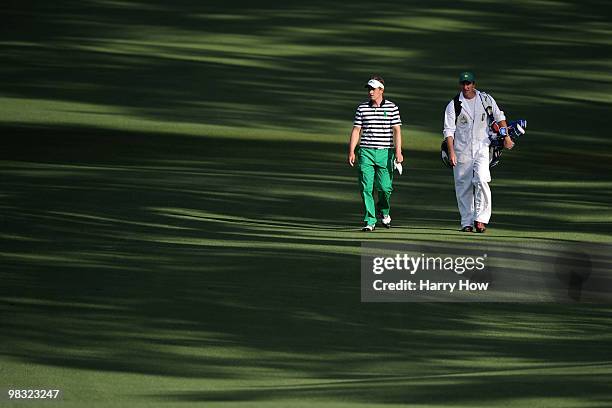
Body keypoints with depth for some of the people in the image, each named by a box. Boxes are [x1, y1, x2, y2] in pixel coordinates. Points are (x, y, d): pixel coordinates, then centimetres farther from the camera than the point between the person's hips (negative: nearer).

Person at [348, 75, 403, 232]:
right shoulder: (362, 108, 7)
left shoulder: (392, 108, 3)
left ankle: (384, 211, 29)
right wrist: (351, 151, 2)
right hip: (366, 153, 1)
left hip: (385, 153, -1)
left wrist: (398, 151, -10)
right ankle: (370, 221, -1)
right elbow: (356, 130, 9)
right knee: (366, 188, -6)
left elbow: (396, 130, 0)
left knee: (385, 186, -2)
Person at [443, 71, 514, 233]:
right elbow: (449, 130, -6)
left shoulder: (486, 100, 4)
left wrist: (506, 137, 12)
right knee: (463, 187, 2)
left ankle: (481, 218, -15)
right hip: (462, 150, 0)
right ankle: (467, 222, 10)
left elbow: (499, 117, 16)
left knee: (481, 180, -19)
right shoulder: (454, 105, -2)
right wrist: (451, 152, -16)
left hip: (482, 148, 0)